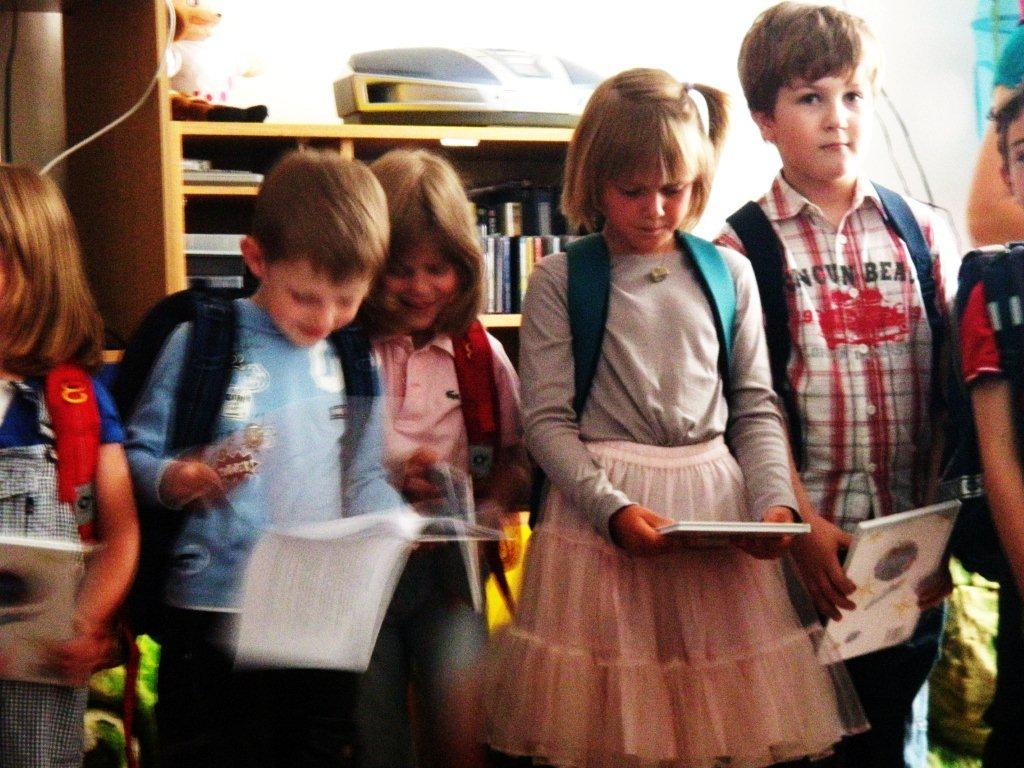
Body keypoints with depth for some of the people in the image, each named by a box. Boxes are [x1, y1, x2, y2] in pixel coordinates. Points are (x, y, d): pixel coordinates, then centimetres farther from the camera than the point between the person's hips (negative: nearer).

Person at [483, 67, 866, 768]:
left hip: (718, 499, 3)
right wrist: (613, 507, -16)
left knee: (725, 712, 6)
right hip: (600, 506, -2)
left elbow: (756, 409, 9)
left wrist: (775, 500, -6)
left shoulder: (729, 274, 7)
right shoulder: (561, 280, -1)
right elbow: (548, 420, -4)